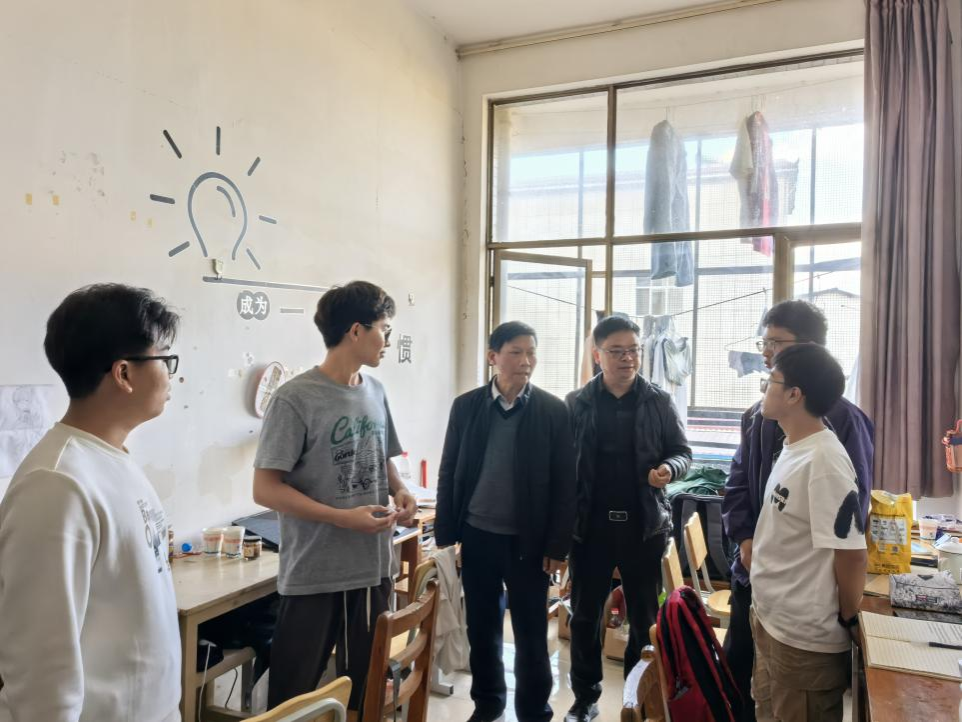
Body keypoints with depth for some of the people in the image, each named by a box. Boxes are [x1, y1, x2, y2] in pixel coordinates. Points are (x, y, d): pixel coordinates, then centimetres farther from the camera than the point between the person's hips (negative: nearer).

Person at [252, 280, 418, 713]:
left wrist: (399, 491, -3)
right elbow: (266, 489, -16)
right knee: (293, 695, 9)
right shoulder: (295, 399, -15)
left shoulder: (375, 392, 6)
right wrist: (344, 518, -22)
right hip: (315, 578, -6)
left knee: (366, 687, 20)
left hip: (373, 569, 7)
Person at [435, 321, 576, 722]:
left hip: (528, 540, -2)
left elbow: (564, 483, -4)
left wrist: (557, 546, -7)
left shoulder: (554, 410, -6)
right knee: (482, 627, 16)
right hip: (477, 536, 2)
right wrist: (445, 533, 1)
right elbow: (449, 473, 3)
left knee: (531, 633, 9)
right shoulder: (466, 405, -1)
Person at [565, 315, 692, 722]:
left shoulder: (659, 402, 0)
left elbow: (682, 452, 6)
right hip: (590, 524, 0)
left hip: (643, 524, 0)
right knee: (584, 615, 11)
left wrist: (670, 468, -17)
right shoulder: (576, 404, -1)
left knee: (645, 617, 13)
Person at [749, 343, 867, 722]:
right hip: (772, 623, 9)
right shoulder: (793, 448, 3)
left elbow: (853, 556, -22)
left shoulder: (824, 462, -25)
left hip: (806, 639, -8)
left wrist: (847, 622, -9)